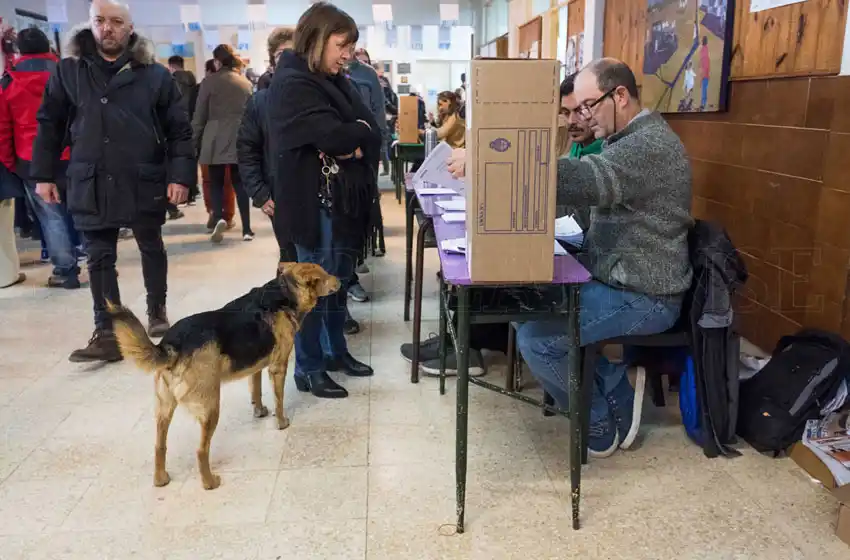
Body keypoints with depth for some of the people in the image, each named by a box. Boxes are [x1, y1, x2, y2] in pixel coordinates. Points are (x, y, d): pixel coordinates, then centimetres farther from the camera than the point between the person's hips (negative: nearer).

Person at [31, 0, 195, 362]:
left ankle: (156, 310, 35)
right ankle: (107, 333, 10)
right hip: (91, 184, 2)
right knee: (99, 259, 3)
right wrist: (43, 174, 5)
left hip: (144, 183, -1)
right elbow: (49, 124, 8)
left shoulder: (154, 74, -3)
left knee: (152, 249, 15)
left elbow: (179, 130, -3)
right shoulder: (68, 71, 3)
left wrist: (180, 175, -11)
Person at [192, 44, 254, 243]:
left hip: (216, 140, -3)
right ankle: (246, 229, 6)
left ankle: (219, 217, -15)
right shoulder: (246, 83, 9)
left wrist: (195, 141, 7)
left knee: (216, 182, 8)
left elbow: (200, 115, -1)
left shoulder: (209, 81, -1)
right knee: (240, 182, 8)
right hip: (241, 139, 3)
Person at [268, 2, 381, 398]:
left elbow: (370, 131, 6)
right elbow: (333, 135, -24)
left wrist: (356, 145, -15)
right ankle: (308, 369, 15)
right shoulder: (292, 83, -13)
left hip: (345, 199, 9)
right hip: (315, 202, -8)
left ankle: (336, 351, 33)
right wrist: (360, 132, -5)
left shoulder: (334, 81, 15)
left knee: (338, 281, 18)